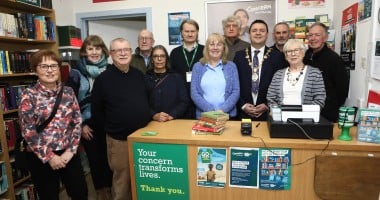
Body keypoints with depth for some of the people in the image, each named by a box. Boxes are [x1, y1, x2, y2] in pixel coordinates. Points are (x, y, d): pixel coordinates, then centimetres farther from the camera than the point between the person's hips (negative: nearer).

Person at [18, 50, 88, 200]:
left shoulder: (68, 91, 1)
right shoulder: (29, 95, -8)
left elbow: (77, 122, 1)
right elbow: (28, 131, -11)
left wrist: (70, 151, -6)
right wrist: (49, 156, -12)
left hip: (69, 154, 3)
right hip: (41, 158, -3)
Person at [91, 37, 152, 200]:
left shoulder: (139, 75, 5)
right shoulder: (103, 79, -8)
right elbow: (96, 111, -4)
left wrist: (150, 119, 8)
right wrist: (111, 127, 1)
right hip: (119, 139, -4)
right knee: (122, 181, 10)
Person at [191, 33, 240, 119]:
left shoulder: (231, 66, 8)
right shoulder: (198, 66, 7)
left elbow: (236, 91, 1)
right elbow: (194, 93, 0)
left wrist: (222, 110, -12)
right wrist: (210, 110, -11)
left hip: (227, 115, 0)